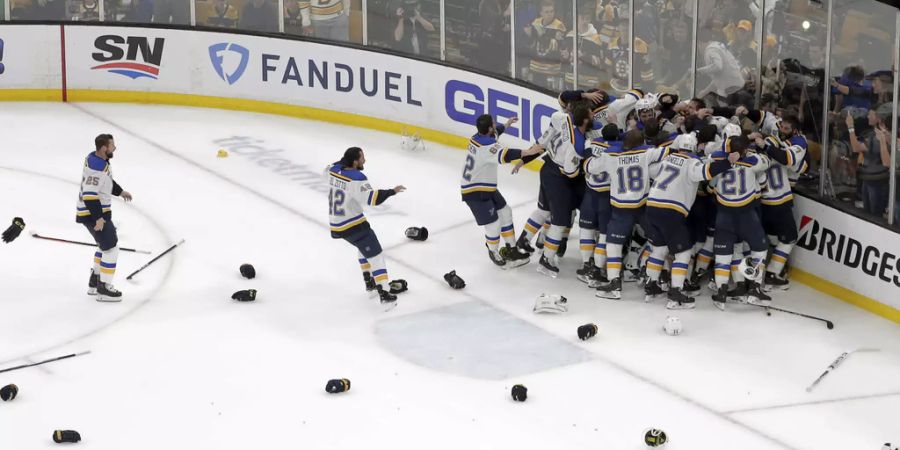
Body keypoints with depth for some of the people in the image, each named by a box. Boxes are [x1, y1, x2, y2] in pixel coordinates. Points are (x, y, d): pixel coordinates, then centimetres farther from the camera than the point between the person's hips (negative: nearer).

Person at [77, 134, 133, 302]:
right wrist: (98, 218, -28)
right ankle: (104, 289, -3)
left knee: (106, 246, 23)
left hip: (97, 212, 11)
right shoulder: (96, 168, -26)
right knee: (111, 248, -7)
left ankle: (94, 282, 31)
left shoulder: (97, 158, 5)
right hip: (93, 214, -11)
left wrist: (119, 191, 24)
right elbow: (89, 194, -29)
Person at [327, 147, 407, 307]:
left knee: (365, 246, 31)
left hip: (336, 225, 9)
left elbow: (328, 170, 24)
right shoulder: (357, 178, -24)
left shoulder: (334, 169, -1)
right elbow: (372, 198, -32)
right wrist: (392, 191, -22)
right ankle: (384, 294, -11)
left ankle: (369, 281, 34)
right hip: (353, 226, -9)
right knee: (375, 255, -4)